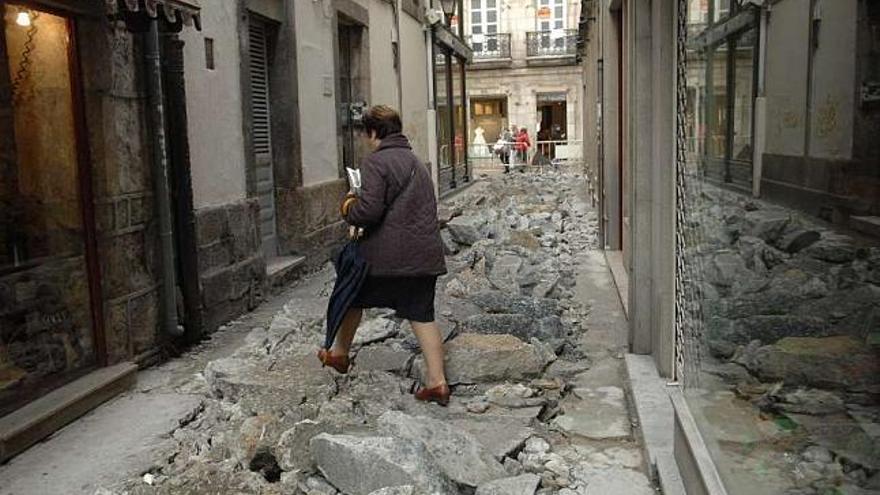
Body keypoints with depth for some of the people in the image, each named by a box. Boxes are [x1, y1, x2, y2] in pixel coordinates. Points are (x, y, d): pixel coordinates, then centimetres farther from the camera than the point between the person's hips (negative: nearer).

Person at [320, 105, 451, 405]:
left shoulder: (375, 162, -9)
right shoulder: (417, 162, 18)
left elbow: (369, 209, -20)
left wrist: (348, 207, 2)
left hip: (386, 254, -6)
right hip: (425, 253, 6)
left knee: (353, 298, 18)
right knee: (422, 315, 8)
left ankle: (339, 355, 36)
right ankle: (437, 382, 4)